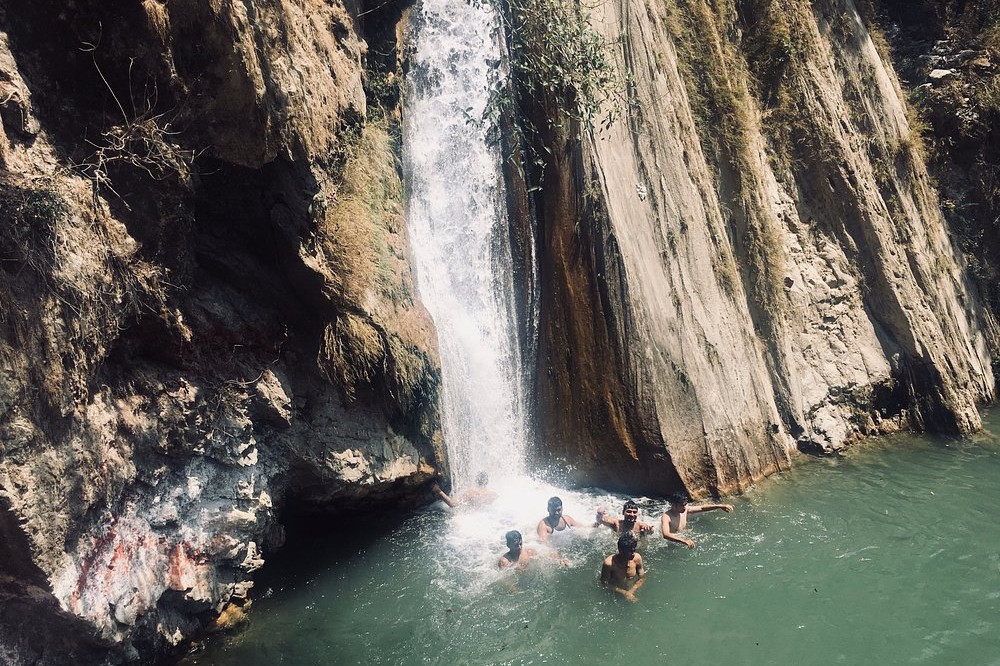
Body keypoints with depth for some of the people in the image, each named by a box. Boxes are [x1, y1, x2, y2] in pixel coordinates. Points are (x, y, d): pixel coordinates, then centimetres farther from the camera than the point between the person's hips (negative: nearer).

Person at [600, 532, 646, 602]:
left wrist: (631, 591, -19)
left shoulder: (637, 558, -18)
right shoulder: (609, 563, -29)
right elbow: (604, 583, -18)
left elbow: (642, 578, -4)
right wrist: (624, 593, -23)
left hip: (632, 591, 1)